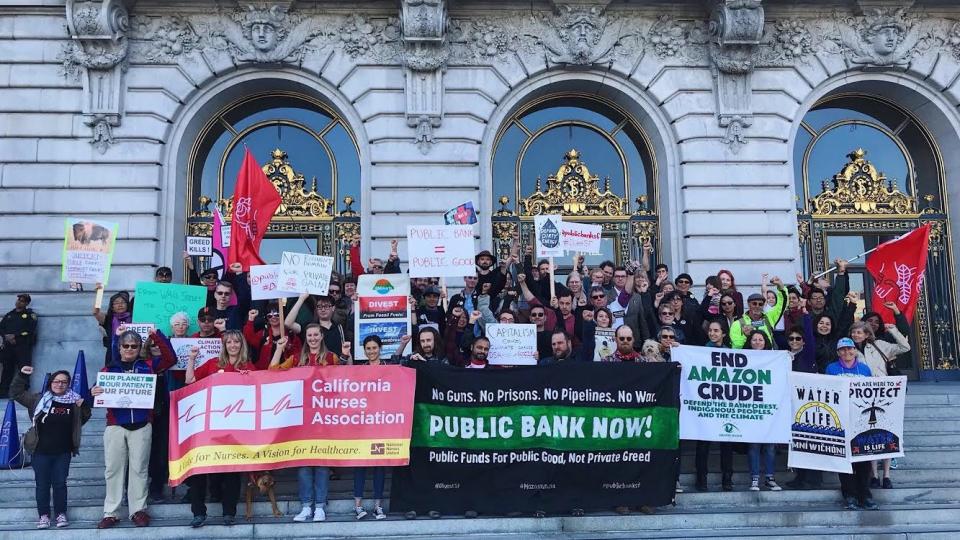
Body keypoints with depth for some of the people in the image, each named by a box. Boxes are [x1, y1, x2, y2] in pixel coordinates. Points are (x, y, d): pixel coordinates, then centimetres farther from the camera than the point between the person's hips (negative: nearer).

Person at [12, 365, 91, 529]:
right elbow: (16, 393, 5)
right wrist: (21, 375, -6)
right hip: (41, 451, 0)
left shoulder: (74, 401, 4)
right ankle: (44, 515, 14)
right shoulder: (39, 399, 2)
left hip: (63, 452, 1)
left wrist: (84, 406, -5)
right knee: (42, 484, 5)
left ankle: (61, 514, 15)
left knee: (60, 483, 6)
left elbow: (82, 420, 14)